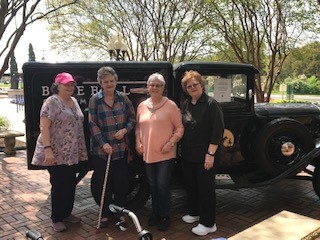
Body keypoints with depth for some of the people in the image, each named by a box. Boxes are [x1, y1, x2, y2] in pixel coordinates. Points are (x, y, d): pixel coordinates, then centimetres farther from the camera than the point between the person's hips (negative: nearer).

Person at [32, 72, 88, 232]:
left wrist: (81, 149, 14)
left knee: (71, 184, 14)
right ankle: (56, 219, 19)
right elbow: (44, 127, -16)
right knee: (59, 186, 3)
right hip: (57, 154, -7)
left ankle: (66, 213, 31)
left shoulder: (74, 101, 12)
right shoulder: (52, 102, -11)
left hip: (73, 153, 7)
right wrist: (47, 149, -24)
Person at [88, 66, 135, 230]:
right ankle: (105, 215, 26)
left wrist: (125, 130, -10)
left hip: (121, 149, 2)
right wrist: (103, 143, -16)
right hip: (101, 149, -2)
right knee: (104, 185, 9)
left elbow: (132, 117, 9)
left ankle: (121, 215, 22)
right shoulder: (95, 99, -3)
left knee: (121, 184, 7)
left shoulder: (123, 98, 4)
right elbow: (93, 124, -7)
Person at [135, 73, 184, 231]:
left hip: (165, 154, -4)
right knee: (153, 185, 16)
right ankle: (155, 213, 34)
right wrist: (138, 142, 4)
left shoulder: (171, 105, -8)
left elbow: (179, 128, -5)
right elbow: (138, 127, 16)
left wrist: (171, 142, -16)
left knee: (163, 186, -2)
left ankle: (164, 217, 18)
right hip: (147, 153, 5)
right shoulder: (142, 106, 6)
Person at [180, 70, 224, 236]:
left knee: (205, 187, 2)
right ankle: (194, 213, 38)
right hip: (187, 154, 7)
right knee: (190, 184, 17)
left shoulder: (211, 104, -13)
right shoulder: (185, 104, 7)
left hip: (205, 156, -6)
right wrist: (182, 149, 12)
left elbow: (218, 131, -16)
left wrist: (210, 154, -19)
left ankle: (208, 223, 15)